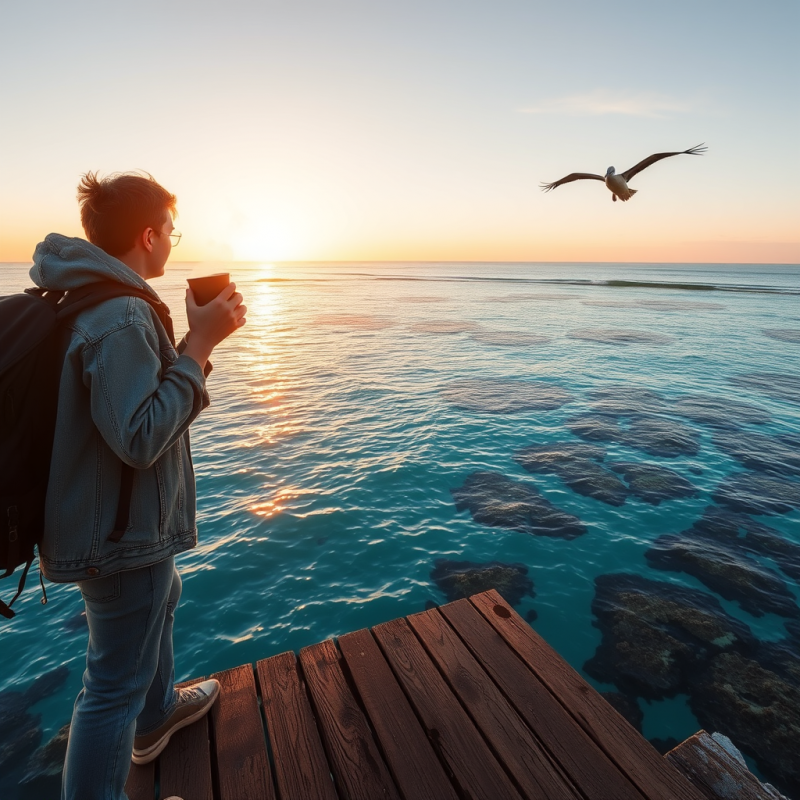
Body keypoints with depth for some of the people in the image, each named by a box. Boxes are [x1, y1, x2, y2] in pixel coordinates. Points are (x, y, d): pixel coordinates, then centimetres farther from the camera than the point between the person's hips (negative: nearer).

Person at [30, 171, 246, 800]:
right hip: (123, 533, -11)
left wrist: (198, 335, 2)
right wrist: (199, 344, -26)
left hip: (123, 518, 11)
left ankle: (158, 712, 56)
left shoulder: (98, 302, 7)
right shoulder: (122, 317, -26)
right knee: (114, 685, 7)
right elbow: (141, 436, -30)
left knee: (162, 596, 32)